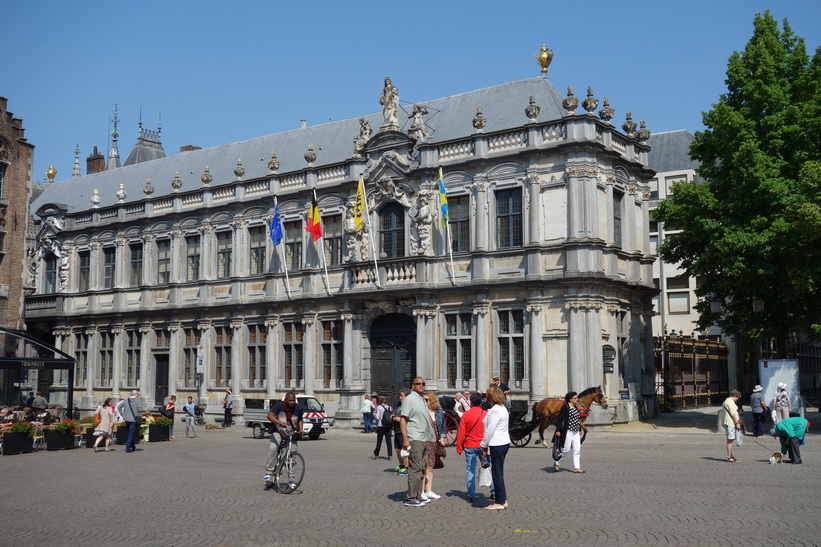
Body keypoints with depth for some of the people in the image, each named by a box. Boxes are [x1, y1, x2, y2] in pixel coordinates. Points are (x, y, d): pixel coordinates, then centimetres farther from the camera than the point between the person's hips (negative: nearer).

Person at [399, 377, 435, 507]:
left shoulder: (422, 400, 19)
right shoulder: (409, 399, -8)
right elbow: (403, 420, -14)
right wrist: (405, 439, -22)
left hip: (424, 438, 9)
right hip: (414, 439, -9)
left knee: (421, 469, 12)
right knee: (415, 468, -11)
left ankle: (417, 496, 18)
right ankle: (410, 499, -9)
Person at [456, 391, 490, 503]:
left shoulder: (466, 415, -6)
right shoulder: (486, 414, -2)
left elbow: (460, 432, -5)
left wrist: (459, 448, 1)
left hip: (470, 446, -1)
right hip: (484, 446, 1)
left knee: (470, 471, 4)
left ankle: (471, 495, 4)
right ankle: (494, 492, 11)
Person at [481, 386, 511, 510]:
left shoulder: (495, 411, -16)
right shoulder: (502, 408, 14)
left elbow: (490, 430, -17)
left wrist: (484, 445, -7)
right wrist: (486, 444, 18)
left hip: (497, 445, -10)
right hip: (503, 443, 10)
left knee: (497, 473, -3)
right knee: (498, 473, 15)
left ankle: (500, 503, 3)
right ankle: (503, 500, 20)